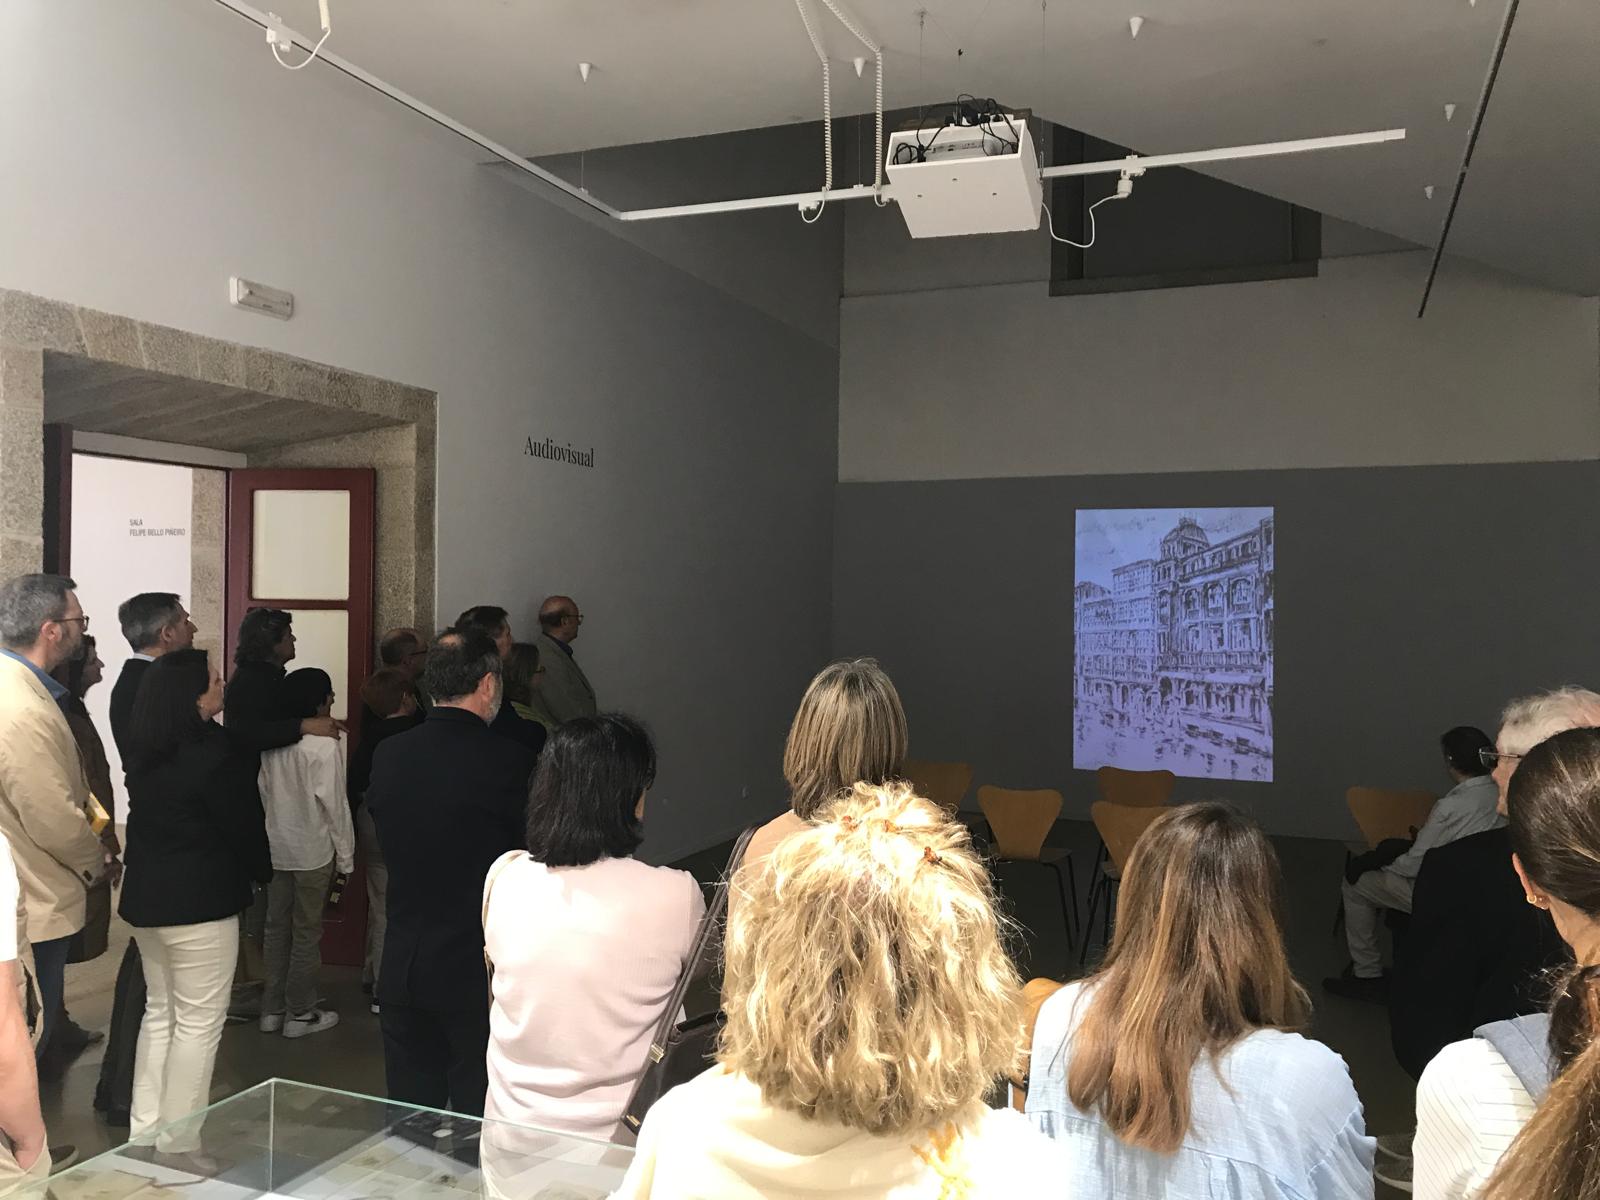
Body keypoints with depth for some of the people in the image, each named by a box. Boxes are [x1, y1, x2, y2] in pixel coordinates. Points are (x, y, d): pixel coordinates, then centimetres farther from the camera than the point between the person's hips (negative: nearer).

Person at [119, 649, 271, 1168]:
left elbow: (149, 818, 12)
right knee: (198, 1022, 2)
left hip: (145, 897, 8)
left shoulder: (144, 753, 5)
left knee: (159, 1013, 19)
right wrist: (262, 871, 7)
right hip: (199, 903, -8)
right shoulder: (215, 755, -19)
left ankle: (145, 1132, 26)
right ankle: (177, 1145, 9)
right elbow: (243, 824, -11)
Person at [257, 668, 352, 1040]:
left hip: (276, 847, 6)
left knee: (276, 927, 14)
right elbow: (335, 805, -14)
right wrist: (345, 856, -6)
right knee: (307, 932, 5)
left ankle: (272, 1010, 23)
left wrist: (273, 832, 17)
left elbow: (263, 793, 6)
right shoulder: (325, 746, -17)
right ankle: (300, 1014, 13)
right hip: (313, 851, -6)